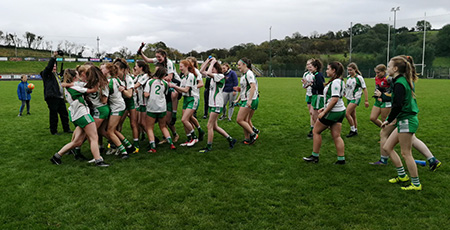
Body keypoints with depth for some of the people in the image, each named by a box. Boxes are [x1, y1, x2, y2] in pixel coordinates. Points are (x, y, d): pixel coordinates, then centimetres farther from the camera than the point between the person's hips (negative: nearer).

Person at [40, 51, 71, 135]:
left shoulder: (56, 74, 23)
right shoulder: (46, 74, 1)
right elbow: (48, 67, -18)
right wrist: (53, 57, -24)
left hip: (60, 97, 8)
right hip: (52, 97, -8)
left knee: (64, 113, 10)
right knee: (53, 114, -3)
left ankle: (66, 128, 21)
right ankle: (53, 131, 7)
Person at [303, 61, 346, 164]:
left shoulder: (335, 82, -18)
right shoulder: (340, 81, 13)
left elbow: (335, 99, -25)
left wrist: (324, 112, -21)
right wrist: (325, 108, 19)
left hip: (333, 112, -9)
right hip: (340, 111, 9)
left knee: (316, 131, 4)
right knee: (336, 136, 10)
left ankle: (315, 156, 12)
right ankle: (341, 159, 11)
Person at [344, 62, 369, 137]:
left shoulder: (359, 78, -12)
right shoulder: (348, 77, 8)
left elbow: (364, 89, -9)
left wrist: (366, 100, -10)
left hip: (355, 98, -7)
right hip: (349, 98, 7)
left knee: (347, 114, -16)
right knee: (353, 116, 11)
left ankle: (353, 130, -4)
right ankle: (355, 130, 22)